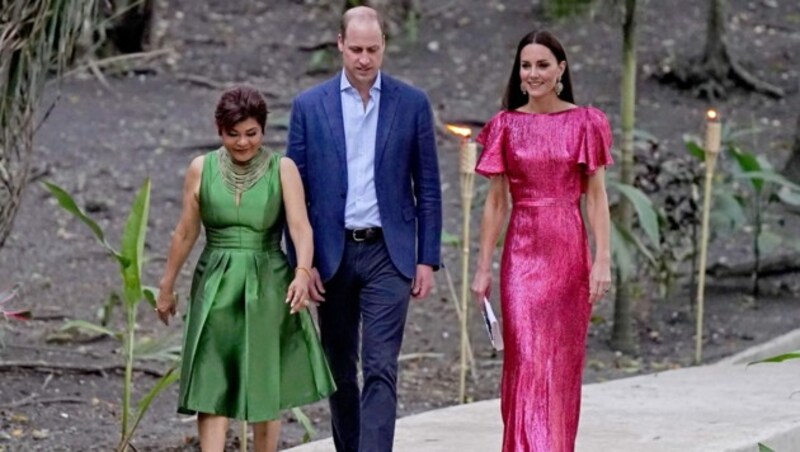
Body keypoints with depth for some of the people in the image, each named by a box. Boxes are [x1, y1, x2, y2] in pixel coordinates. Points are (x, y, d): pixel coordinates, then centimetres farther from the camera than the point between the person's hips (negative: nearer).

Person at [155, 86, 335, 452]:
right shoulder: (202, 169, 0)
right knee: (212, 386, -7)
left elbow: (300, 227, -15)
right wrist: (167, 287, 13)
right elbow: (185, 233, 8)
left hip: (268, 286, 0)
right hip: (216, 287, 0)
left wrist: (303, 272, -32)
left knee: (266, 387, 10)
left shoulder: (283, 169, -4)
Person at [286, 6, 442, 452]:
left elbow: (428, 188, 5)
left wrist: (428, 259, -1)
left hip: (387, 253, -2)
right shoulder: (310, 106, 3)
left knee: (380, 368, -11)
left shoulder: (412, 104, 2)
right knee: (339, 367, 11)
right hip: (332, 253, 2)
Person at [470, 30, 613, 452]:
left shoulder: (584, 123, 3)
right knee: (527, 359, -9)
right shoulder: (506, 126, 5)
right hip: (522, 254, 0)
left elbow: (596, 196, 1)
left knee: (564, 362, 5)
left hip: (570, 251, 0)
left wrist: (602, 259, -7)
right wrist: (483, 267, 3)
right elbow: (496, 201, 7)